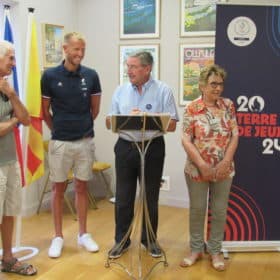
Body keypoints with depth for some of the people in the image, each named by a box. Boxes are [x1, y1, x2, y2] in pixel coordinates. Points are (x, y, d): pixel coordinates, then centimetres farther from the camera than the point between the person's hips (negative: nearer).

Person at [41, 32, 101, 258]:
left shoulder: (91, 76, -1)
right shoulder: (50, 76, -6)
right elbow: (45, 111, 3)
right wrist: (58, 129, 11)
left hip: (85, 141, 2)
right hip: (60, 142, -1)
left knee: (82, 187, 11)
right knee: (59, 188, 8)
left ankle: (83, 234, 23)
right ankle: (58, 236, 19)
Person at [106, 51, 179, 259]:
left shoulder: (163, 91, -4)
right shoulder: (121, 91, 6)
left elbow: (171, 125, -8)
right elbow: (110, 122, 4)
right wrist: (127, 117, -15)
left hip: (152, 149, -2)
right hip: (125, 148, 2)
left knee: (151, 198, 11)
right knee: (123, 198, 8)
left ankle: (150, 239, 29)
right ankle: (121, 240, 24)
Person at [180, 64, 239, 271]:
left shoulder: (228, 105, 1)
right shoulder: (192, 109, -7)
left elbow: (235, 135, -1)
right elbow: (186, 140, -10)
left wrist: (226, 162, -12)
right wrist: (202, 165, -17)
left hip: (223, 169, 2)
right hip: (197, 169, -2)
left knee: (220, 211, 10)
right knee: (197, 209, 10)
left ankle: (215, 250, 26)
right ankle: (196, 249, 27)